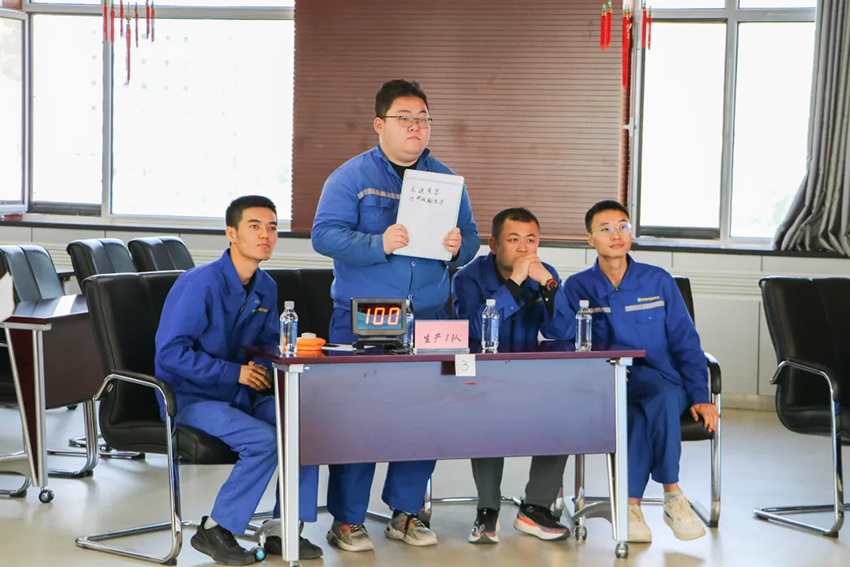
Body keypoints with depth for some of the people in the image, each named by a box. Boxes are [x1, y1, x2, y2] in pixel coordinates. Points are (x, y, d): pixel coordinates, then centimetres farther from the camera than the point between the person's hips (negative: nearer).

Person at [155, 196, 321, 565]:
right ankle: (214, 531, -10)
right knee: (264, 440, -28)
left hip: (240, 394, 7)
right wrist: (235, 372, -22)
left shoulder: (266, 288, 5)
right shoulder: (201, 284, -18)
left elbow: (270, 341, 19)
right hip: (191, 397, -7)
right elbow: (170, 352, -21)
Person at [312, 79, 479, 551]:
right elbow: (325, 234, -10)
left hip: (430, 317, 4)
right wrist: (379, 245, -24)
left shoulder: (446, 179, 13)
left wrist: (459, 247, -11)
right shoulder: (351, 177, -1)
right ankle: (347, 521, 9)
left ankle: (406, 513, 21)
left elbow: (470, 236, 13)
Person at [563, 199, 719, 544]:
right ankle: (671, 494, -24)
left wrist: (699, 396, -3)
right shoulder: (577, 287, 9)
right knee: (662, 397, -35)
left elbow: (685, 343, 9)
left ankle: (632, 502, -27)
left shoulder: (658, 282, 11)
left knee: (664, 396, -35)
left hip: (659, 379, 2)